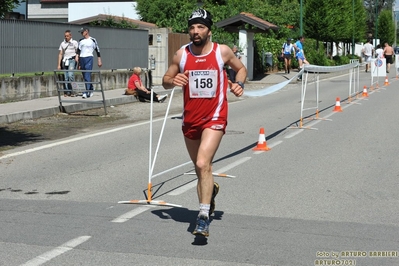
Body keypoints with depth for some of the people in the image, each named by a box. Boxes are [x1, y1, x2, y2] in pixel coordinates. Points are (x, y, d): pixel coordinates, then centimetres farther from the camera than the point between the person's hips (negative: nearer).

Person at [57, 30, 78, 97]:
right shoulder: (62, 44, 13)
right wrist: (58, 64, 6)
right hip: (65, 61, 4)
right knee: (65, 77, 1)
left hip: (72, 60, -4)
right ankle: (66, 92, 6)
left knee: (70, 75, -20)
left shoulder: (74, 42, 4)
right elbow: (60, 54, 13)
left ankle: (71, 91, -16)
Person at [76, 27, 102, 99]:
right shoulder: (81, 41, 15)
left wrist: (99, 61, 3)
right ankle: (91, 90, 22)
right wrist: (77, 56, -4)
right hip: (81, 59, 6)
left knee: (87, 76, -14)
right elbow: (78, 50, 14)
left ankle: (86, 92, -20)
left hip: (89, 58, -6)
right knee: (85, 76, 9)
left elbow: (97, 50, 4)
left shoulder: (92, 40, 1)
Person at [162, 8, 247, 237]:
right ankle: (211, 189, 52)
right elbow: (165, 81, 9)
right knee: (200, 166, 19)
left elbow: (241, 68, 13)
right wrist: (173, 81, -15)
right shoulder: (181, 55, 0)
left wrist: (239, 83, -7)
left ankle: (203, 218, -19)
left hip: (214, 118, -4)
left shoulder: (223, 51, -4)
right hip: (190, 119, 4)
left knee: (203, 164, -21)